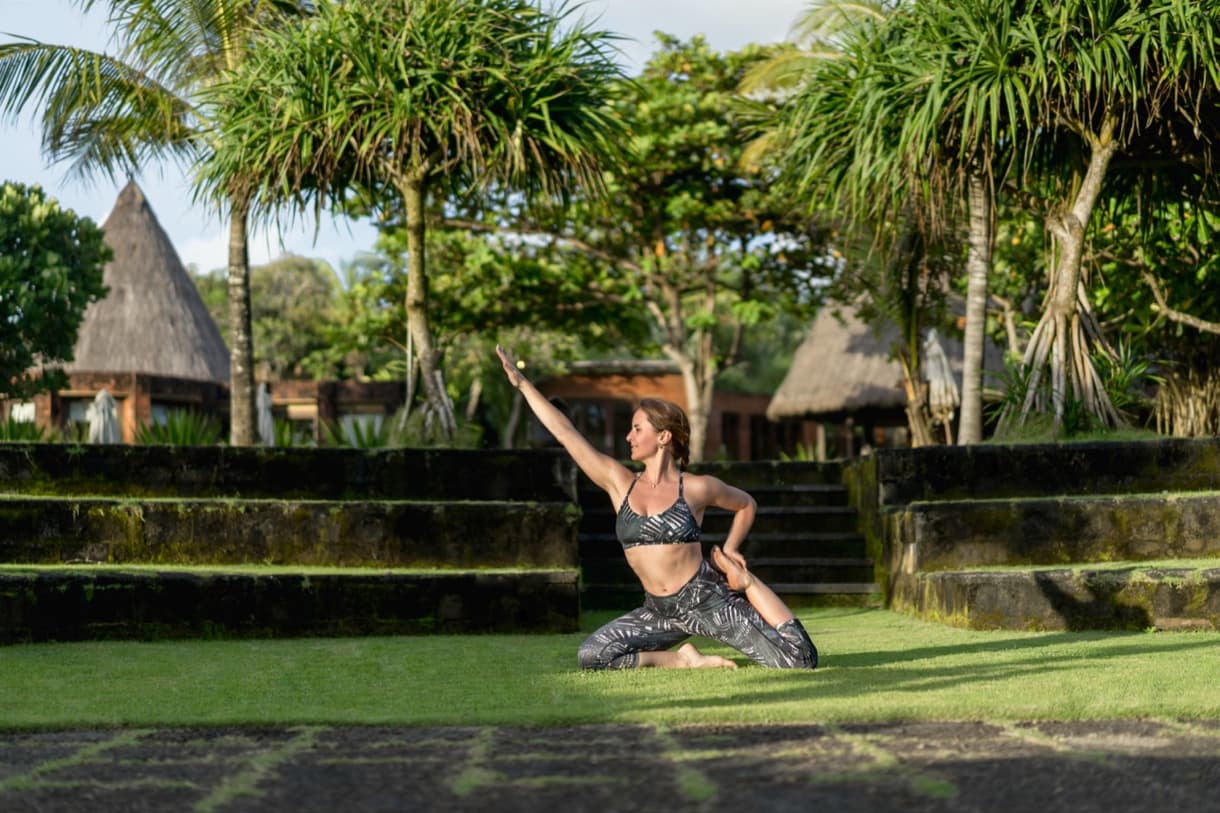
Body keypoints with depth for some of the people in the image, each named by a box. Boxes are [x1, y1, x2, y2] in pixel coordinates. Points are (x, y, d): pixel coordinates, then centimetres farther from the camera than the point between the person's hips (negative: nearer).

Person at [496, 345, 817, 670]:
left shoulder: (697, 488, -3)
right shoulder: (619, 483, 3)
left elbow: (746, 504, 17)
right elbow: (564, 432, 1)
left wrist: (730, 552, 5)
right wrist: (522, 383, -1)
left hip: (708, 600, -3)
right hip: (661, 610, 3)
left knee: (801, 660, -12)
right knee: (590, 656, -18)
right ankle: (681, 660, -2)